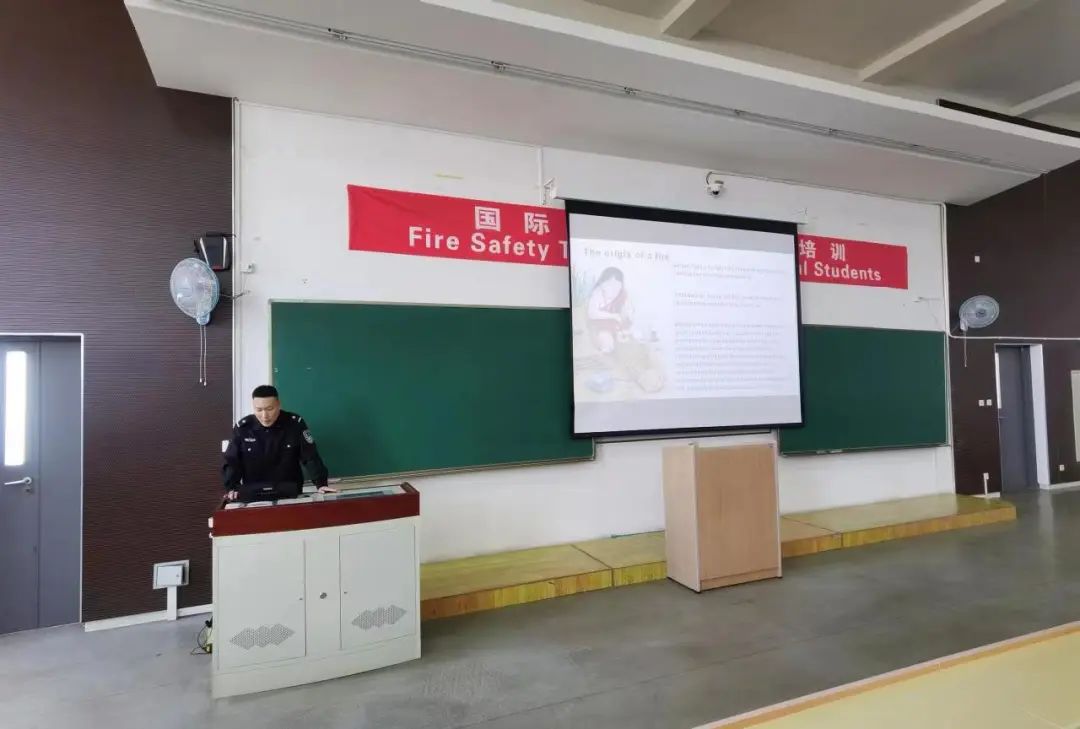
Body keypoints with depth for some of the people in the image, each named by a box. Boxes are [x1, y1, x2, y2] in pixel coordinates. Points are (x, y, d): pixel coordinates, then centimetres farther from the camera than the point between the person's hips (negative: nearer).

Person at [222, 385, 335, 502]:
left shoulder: (295, 424, -8)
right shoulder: (242, 428, -4)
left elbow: (310, 457, -8)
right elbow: (232, 462, 1)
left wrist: (321, 483, -18)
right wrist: (231, 488, -13)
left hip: (290, 494, -1)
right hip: (253, 497, 1)